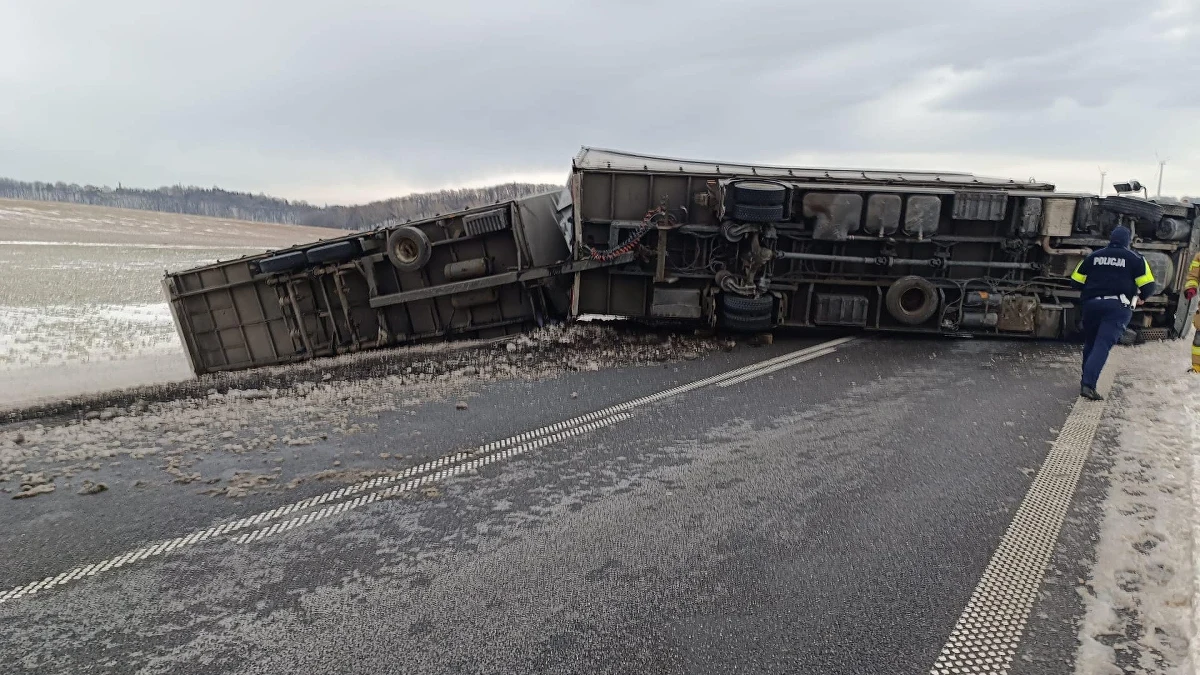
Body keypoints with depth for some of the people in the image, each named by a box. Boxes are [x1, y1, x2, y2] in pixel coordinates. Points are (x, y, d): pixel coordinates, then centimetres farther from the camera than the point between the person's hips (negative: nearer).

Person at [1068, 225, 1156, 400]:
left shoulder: (1093, 256, 12)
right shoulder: (1135, 259, 5)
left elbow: (1076, 281, 11)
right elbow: (1148, 286, 0)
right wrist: (1140, 297, 21)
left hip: (1092, 304, 3)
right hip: (1118, 307, -3)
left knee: (1090, 343, 18)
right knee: (1103, 345, -11)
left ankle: (1086, 379, 22)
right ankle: (1088, 384, -22)